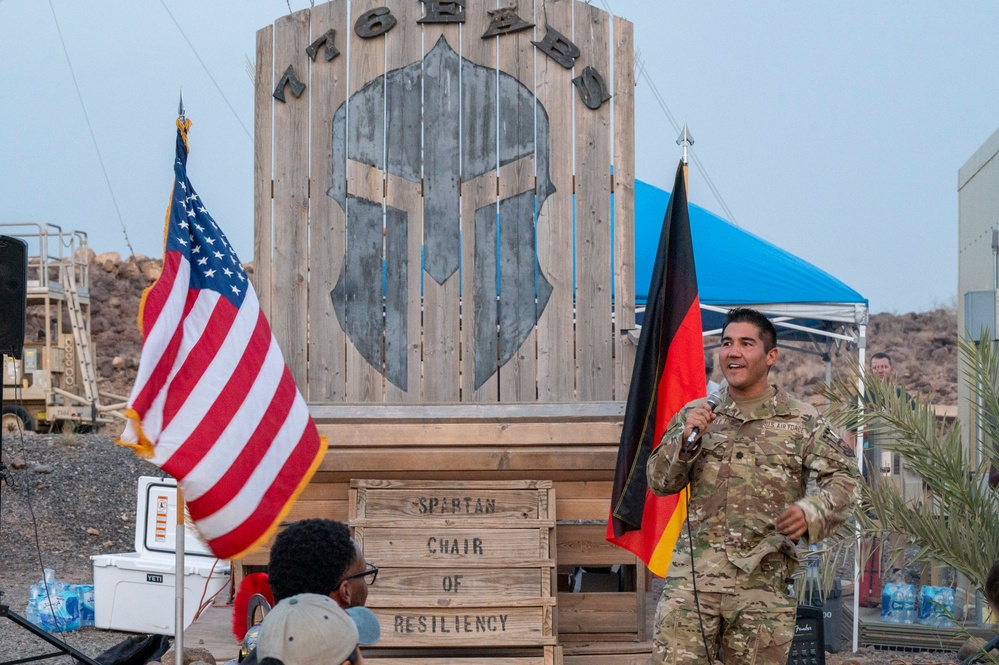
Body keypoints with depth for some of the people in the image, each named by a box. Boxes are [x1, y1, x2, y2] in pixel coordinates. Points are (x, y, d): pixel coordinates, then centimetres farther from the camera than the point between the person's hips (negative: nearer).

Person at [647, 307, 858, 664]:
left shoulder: (803, 422, 7)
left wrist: (811, 512, -20)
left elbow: (843, 481, 1)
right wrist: (686, 439, -7)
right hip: (692, 573, 1)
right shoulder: (695, 414, 13)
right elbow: (659, 482, 12)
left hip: (763, 582, -1)